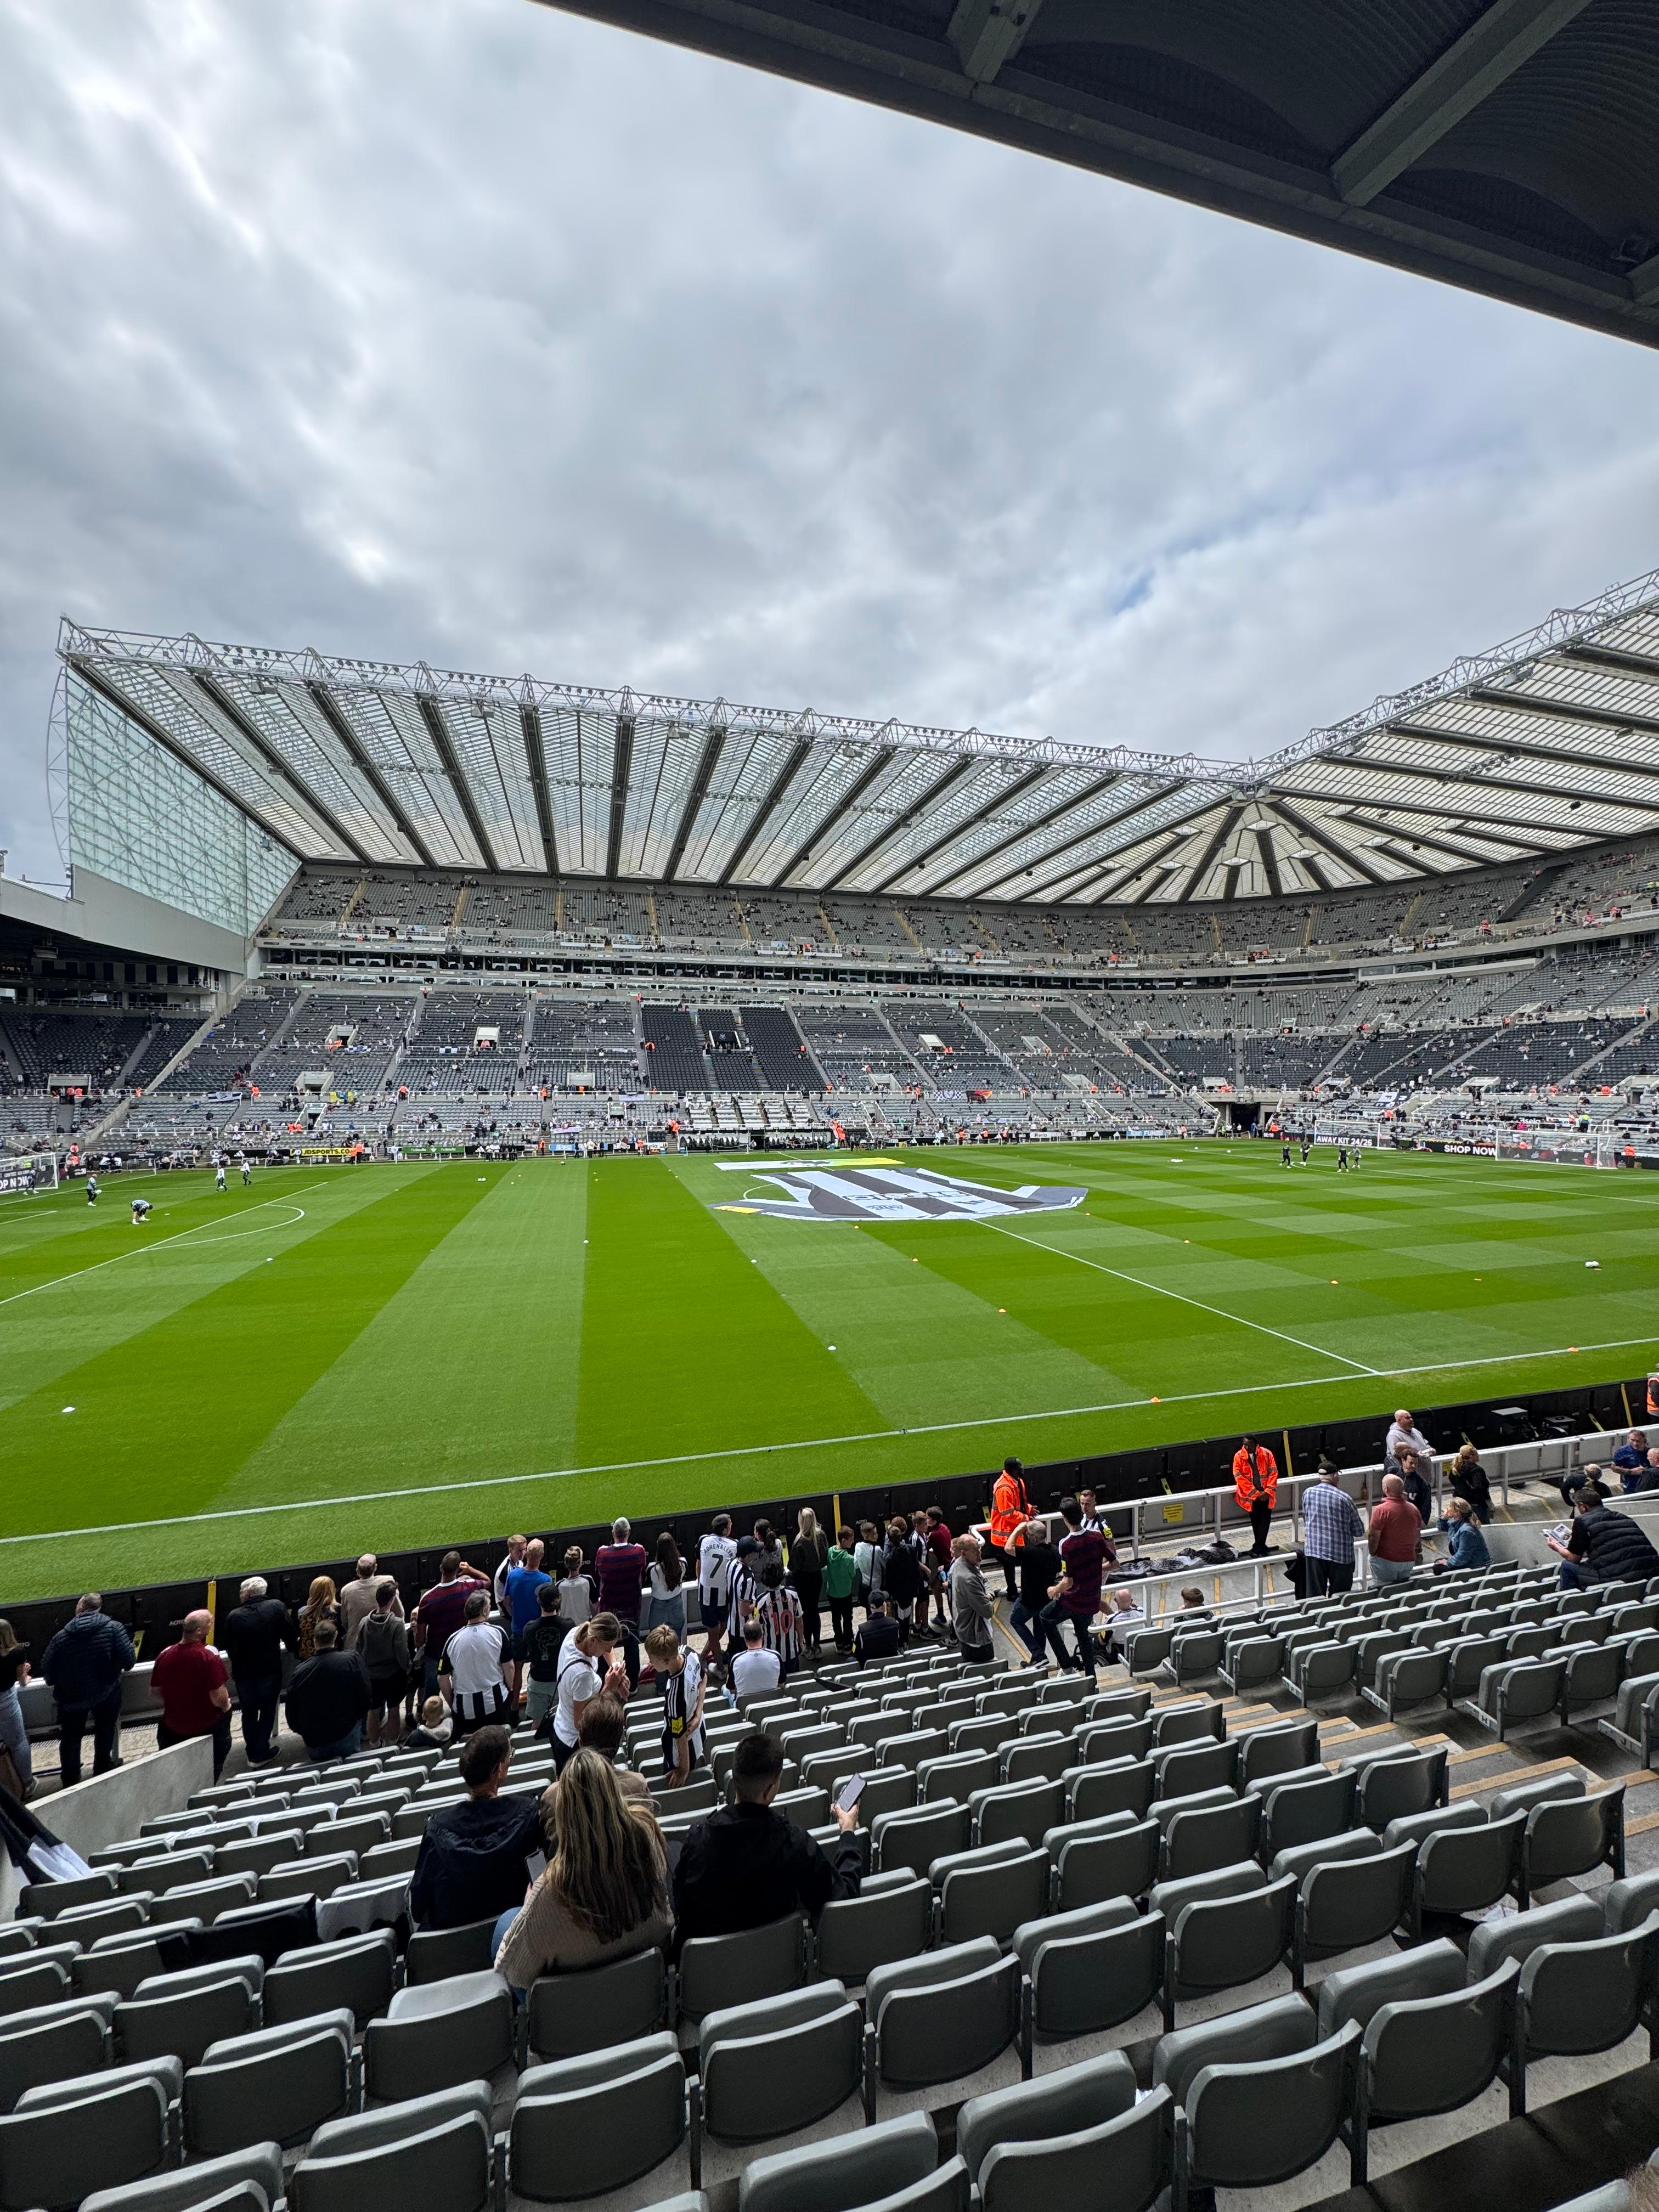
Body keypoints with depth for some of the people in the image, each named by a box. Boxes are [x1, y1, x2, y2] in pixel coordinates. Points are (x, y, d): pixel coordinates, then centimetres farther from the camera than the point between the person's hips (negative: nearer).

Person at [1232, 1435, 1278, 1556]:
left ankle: (1258, 1548, 3)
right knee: (1255, 1521, 6)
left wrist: (1268, 1491, -12)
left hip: (1266, 1494, 1)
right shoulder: (1239, 1456, -10)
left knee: (1265, 1519, -4)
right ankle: (1261, 1547, 21)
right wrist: (1255, 1493, -14)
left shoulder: (1266, 1454, -6)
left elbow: (1273, 1472, -3)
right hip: (1251, 1495, -1)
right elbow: (1239, 1477, -10)